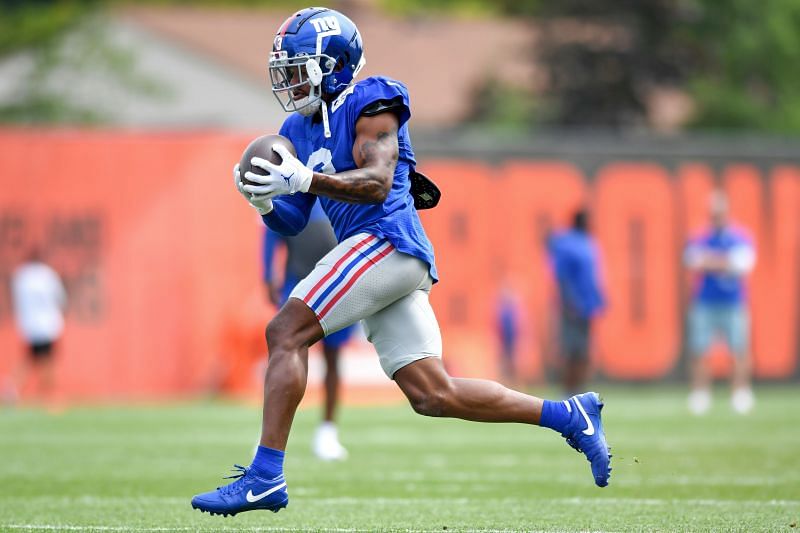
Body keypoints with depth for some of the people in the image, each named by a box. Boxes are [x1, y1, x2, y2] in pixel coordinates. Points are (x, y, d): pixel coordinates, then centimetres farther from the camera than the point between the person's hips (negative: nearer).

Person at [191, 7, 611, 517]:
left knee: (285, 332, -16)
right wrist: (266, 201, -2)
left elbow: (377, 183, -17)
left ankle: (265, 475, -20)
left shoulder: (369, 105, -2)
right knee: (432, 395, 4)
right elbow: (292, 222, 20)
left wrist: (303, 179, -27)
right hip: (386, 259, 9)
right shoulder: (299, 129, 22)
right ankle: (569, 415, 12)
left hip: (387, 240, -9)